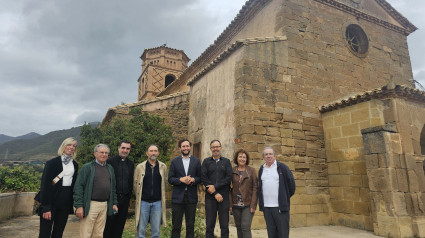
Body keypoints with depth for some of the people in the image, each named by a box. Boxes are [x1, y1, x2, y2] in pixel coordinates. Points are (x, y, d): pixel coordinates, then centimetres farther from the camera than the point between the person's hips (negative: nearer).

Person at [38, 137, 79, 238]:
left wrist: (73, 203, 5)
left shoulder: (75, 165, 9)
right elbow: (45, 184, -10)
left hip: (66, 202, 5)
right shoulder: (52, 163, -7)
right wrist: (46, 207, -15)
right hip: (51, 200, -5)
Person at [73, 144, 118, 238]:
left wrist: (114, 203, 12)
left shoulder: (110, 168, 14)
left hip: (105, 205, 5)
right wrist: (79, 206, -14)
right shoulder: (87, 167, -2)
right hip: (90, 205, -5)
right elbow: (78, 187, -7)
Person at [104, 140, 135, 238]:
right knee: (108, 224, 4)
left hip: (125, 199, 4)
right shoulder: (110, 161, -4)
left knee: (120, 226, 10)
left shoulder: (131, 164, 10)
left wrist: (129, 196, 10)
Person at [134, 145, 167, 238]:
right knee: (141, 230, 5)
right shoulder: (140, 167, -1)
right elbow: (135, 184, 8)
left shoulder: (163, 167, 2)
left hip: (157, 202, 1)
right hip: (143, 202, -1)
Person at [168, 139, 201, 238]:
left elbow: (200, 177, 6)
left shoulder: (196, 161, 6)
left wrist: (193, 179, -15)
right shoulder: (174, 161, 5)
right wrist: (181, 179, -16)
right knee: (176, 225, 6)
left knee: (190, 225, 10)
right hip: (178, 197, 0)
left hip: (191, 197, 1)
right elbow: (170, 179, 0)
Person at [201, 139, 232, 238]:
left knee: (224, 225, 4)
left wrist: (215, 186, -13)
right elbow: (203, 178, -2)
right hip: (210, 196, 0)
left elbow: (229, 178, -3)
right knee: (210, 225, 5)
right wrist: (215, 193, -9)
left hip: (224, 196, 0)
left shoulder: (226, 161, 9)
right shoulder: (206, 161, 8)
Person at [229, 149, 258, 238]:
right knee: (238, 227, 9)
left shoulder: (251, 170, 1)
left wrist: (253, 205, -9)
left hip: (247, 204, -2)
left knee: (245, 227, -8)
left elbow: (255, 187, -3)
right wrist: (230, 204, -2)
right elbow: (229, 188, 4)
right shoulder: (232, 171, 5)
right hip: (236, 204, 2)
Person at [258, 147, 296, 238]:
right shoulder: (262, 169, 12)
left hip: (280, 206, -4)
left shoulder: (282, 167, -2)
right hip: (266, 206, 4)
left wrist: (287, 196, 6)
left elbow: (291, 182, 1)